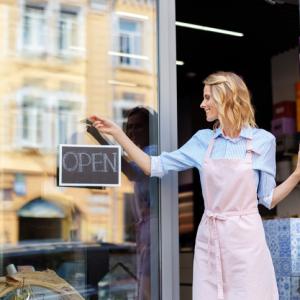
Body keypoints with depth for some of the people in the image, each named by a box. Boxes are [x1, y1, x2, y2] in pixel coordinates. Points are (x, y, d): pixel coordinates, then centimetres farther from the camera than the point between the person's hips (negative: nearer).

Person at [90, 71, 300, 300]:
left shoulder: (262, 140, -3)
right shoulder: (203, 140, 5)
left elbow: (268, 199, 3)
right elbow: (154, 167, 7)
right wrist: (117, 133, 4)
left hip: (245, 238, -3)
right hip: (209, 237, 3)